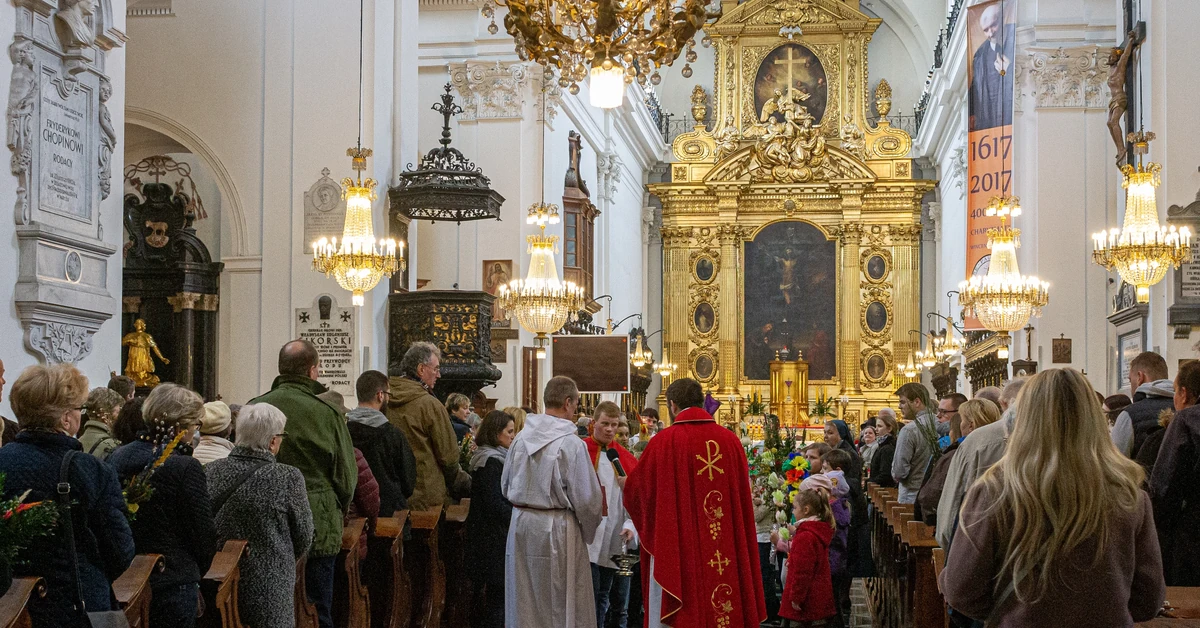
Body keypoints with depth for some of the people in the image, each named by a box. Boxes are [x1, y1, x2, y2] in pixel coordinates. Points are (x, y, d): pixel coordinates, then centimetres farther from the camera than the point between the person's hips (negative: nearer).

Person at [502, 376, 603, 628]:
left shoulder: (521, 438, 1)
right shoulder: (571, 444, -15)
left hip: (521, 525, 5)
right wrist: (588, 531, 7)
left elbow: (505, 486, 12)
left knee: (525, 603, 14)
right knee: (562, 606, 5)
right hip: (558, 530, -5)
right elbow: (586, 498, -11)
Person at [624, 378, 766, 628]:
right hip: (728, 555, 4)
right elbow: (743, 497, 9)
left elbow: (636, 490, 1)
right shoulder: (731, 440, 1)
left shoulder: (664, 441, -9)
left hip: (677, 552, -3)